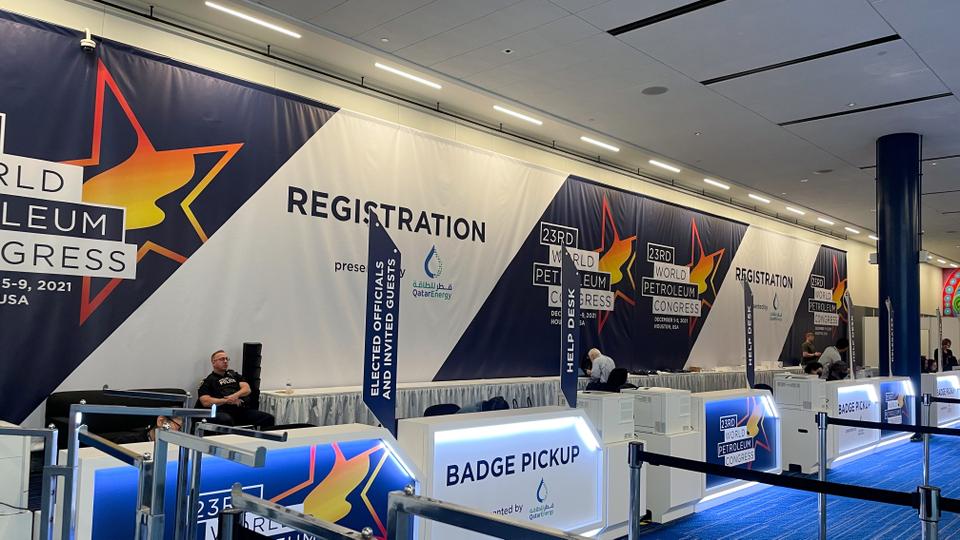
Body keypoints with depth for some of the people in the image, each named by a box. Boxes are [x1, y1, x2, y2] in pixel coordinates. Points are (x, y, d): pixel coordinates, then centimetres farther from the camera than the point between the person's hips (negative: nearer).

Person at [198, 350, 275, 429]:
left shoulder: (234, 375, 28)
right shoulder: (208, 381, 14)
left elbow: (247, 389, 13)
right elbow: (206, 402, -1)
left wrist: (236, 395, -8)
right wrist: (227, 401, -8)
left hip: (241, 409, 4)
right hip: (222, 411, -4)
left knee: (268, 418, -20)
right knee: (226, 421, -42)